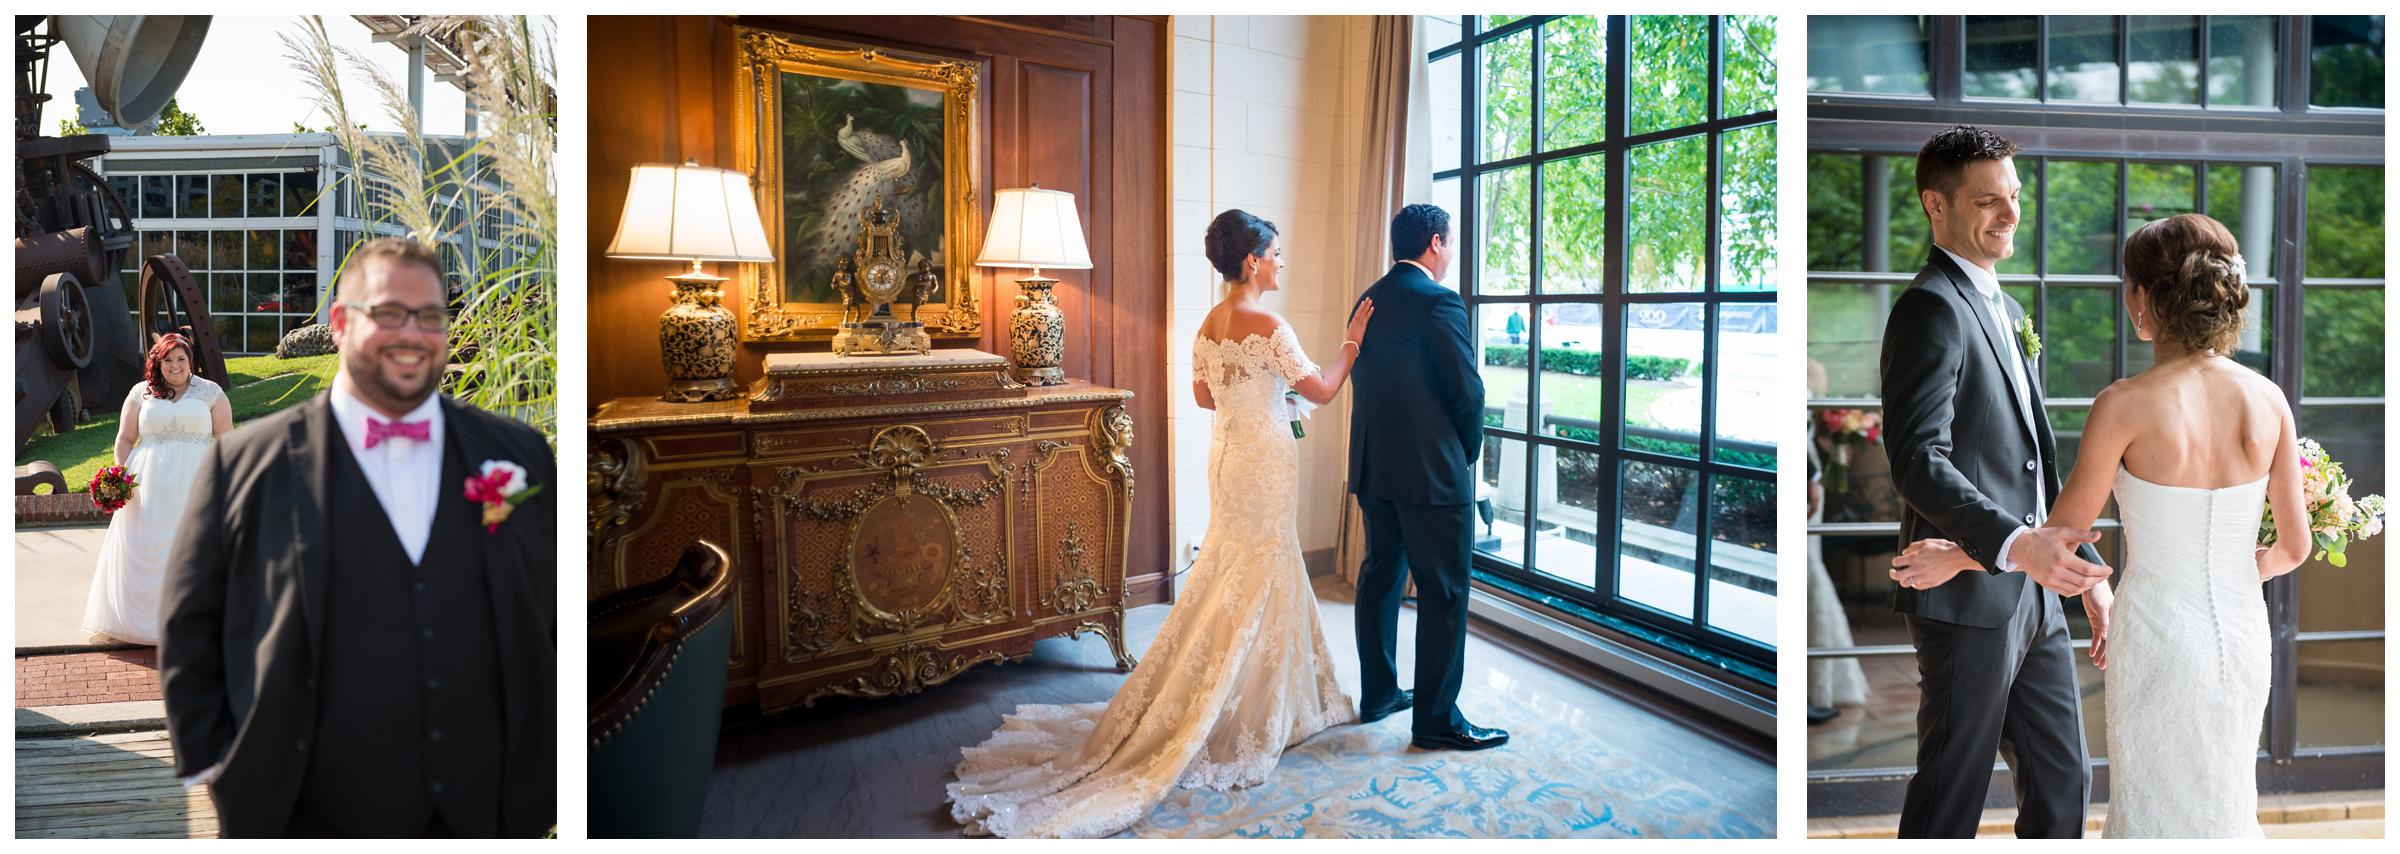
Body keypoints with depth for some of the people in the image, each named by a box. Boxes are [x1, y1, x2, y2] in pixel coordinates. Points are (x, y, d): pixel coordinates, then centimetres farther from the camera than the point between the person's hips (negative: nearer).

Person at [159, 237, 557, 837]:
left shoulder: (518, 454, 5)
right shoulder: (247, 464, 0)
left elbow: (559, 617, 9)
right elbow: (189, 636, 4)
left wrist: (548, 763, 5)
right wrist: (215, 766, -1)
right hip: (314, 819, -1)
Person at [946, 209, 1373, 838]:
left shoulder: (1209, 325, 4)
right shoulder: (1268, 328, -20)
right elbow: (1322, 391, -15)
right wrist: (1352, 341, -4)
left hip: (1228, 456, 8)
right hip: (1264, 463, -8)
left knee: (1228, 582, 18)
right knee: (1258, 584, 3)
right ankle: (1245, 719, 13)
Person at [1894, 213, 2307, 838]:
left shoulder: (2126, 405, -18)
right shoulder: (2268, 399, -5)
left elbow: (2059, 538, -11)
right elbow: (2294, 547, 3)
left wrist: (1953, 558, 4)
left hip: (2158, 640, -4)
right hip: (2242, 632, 5)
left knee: (2156, 808, 12)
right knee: (2225, 803, 23)